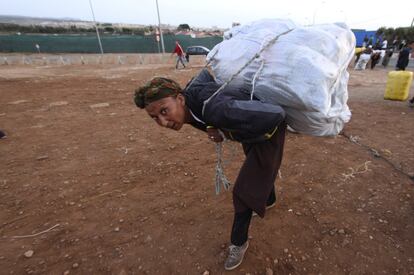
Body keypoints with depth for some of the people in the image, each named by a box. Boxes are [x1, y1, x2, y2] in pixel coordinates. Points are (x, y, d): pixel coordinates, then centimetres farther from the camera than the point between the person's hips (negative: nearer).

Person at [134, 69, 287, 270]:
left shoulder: (215, 109, -45)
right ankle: (268, 199, 61)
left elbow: (275, 115, -43)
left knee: (245, 188, -4)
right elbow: (208, 72, 0)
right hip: (251, 121, 7)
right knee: (258, 169, 29)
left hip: (268, 127, -7)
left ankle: (238, 241, 21)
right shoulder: (189, 93, -21)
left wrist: (227, 133, -37)